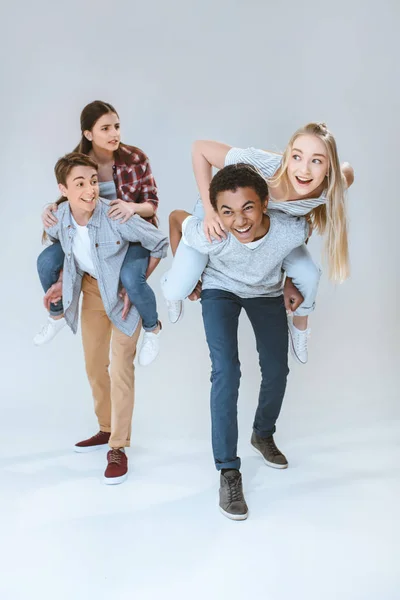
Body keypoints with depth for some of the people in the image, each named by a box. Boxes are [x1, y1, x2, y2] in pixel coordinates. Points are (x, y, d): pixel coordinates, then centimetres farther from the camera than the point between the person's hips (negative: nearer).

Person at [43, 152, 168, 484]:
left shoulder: (117, 217, -31)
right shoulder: (58, 218, -16)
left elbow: (160, 244, -18)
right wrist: (62, 282, -2)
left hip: (124, 292, -5)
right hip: (92, 289, 5)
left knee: (120, 367, -10)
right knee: (94, 364, 13)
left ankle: (118, 447, 0)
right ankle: (107, 429, 33)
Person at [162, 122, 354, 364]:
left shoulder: (329, 189, -32)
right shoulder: (263, 165, -43)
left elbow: (347, 171, -6)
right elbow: (200, 148, -31)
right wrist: (209, 209, -36)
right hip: (219, 211, -3)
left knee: (309, 275, -1)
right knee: (176, 291, -11)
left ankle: (300, 327, 34)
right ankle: (175, 284, 31)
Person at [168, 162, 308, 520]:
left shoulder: (291, 230, -37)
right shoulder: (210, 238, -40)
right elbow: (175, 217, -17)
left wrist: (291, 283, -9)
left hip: (267, 292, 3)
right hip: (220, 290, -2)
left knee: (277, 370, 8)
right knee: (226, 371, -17)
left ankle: (264, 435, 38)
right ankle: (228, 471, -7)